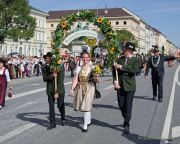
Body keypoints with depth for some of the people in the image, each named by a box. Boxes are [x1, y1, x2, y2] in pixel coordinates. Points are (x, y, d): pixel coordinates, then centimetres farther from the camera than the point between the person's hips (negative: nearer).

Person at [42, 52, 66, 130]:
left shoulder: (60, 67, -7)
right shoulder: (45, 68, 3)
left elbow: (61, 79, -8)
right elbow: (44, 78, -5)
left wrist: (58, 90, -12)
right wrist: (51, 75, -24)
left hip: (59, 89, -3)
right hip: (50, 90, 3)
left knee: (60, 105, 3)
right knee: (51, 106, 3)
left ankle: (63, 119, 31)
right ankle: (52, 123, 12)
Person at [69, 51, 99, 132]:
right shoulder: (79, 68, 6)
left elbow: (97, 81, -1)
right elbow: (75, 80, 1)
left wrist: (95, 78, -24)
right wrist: (72, 89, -10)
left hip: (89, 88, -3)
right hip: (80, 88, 3)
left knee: (87, 107, -7)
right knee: (82, 106, 10)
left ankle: (85, 126, 2)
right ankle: (89, 120, 37)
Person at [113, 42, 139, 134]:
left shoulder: (135, 60, -1)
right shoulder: (120, 59, 10)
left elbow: (134, 70, -19)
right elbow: (114, 70, 9)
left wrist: (122, 67, -17)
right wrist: (115, 80, -6)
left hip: (130, 86, -4)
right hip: (120, 85, 4)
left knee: (128, 106, -5)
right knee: (121, 105, 9)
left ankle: (126, 125, 3)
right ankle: (126, 119, 34)